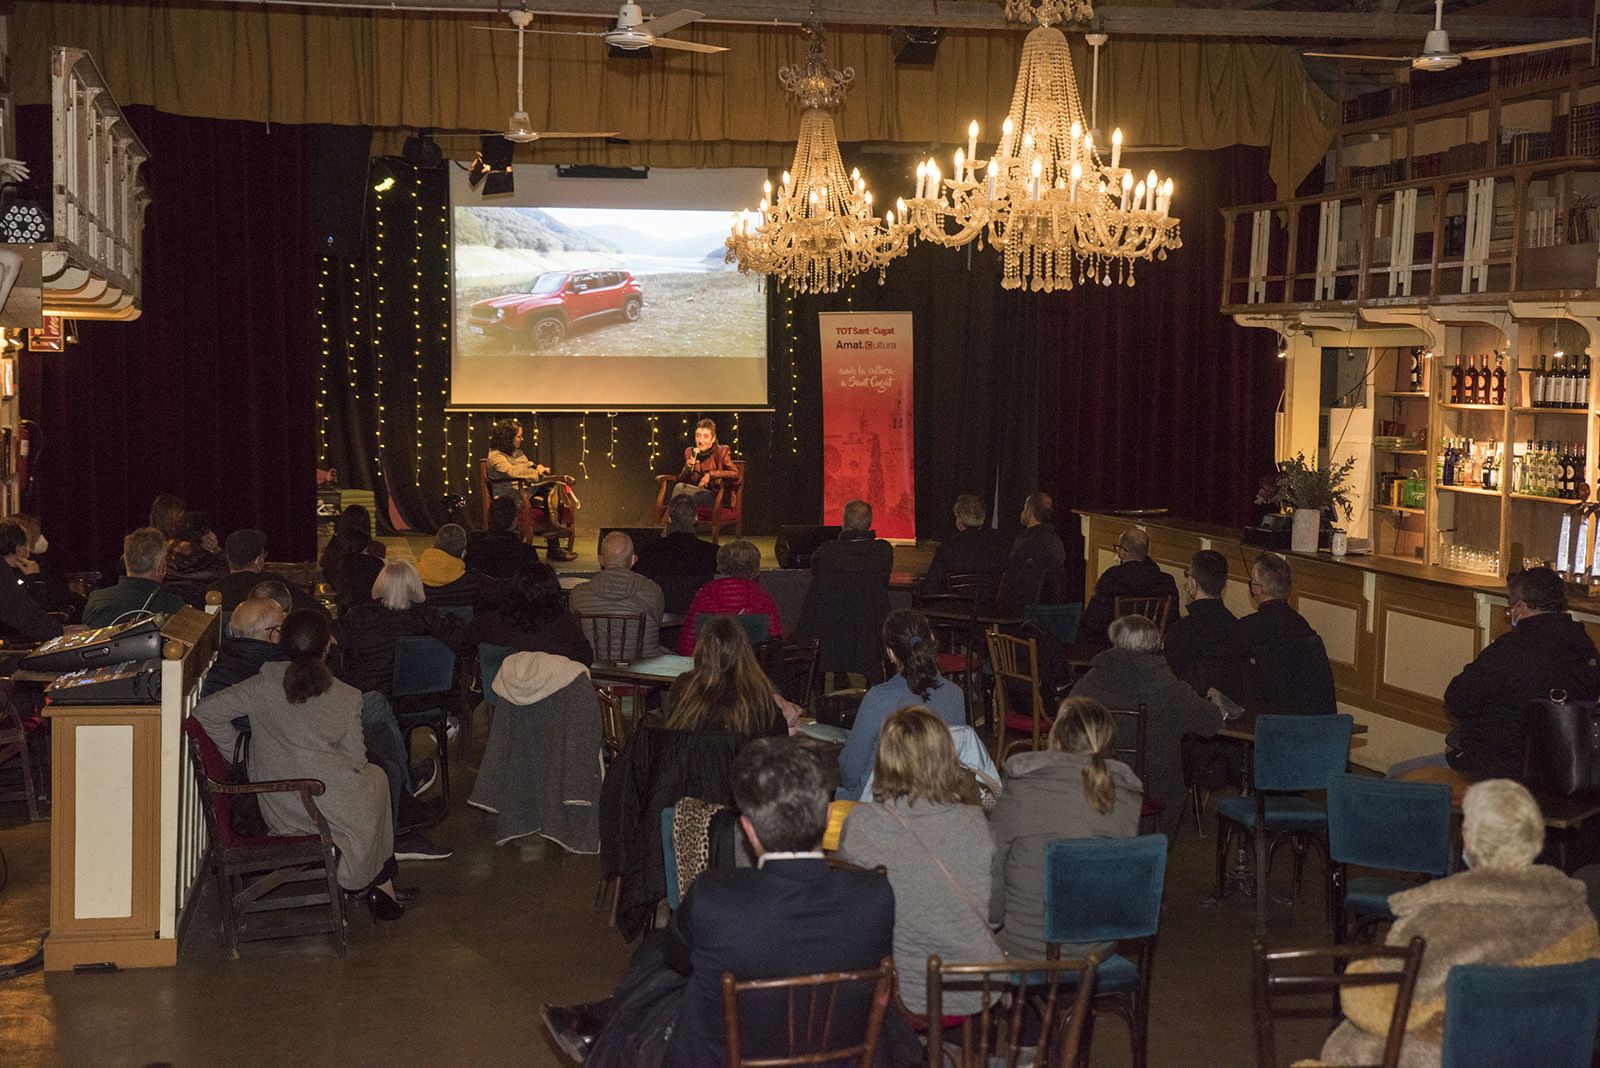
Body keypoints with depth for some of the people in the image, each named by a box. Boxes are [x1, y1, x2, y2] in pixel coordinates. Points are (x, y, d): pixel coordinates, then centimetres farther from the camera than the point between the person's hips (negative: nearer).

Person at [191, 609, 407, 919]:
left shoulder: (264, 685, -4)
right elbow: (357, 760, 0)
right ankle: (382, 886, 33)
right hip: (332, 807, -3)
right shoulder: (346, 699, -7)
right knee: (375, 778, 33)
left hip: (277, 811, 3)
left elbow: (206, 712, -4)